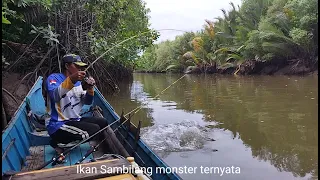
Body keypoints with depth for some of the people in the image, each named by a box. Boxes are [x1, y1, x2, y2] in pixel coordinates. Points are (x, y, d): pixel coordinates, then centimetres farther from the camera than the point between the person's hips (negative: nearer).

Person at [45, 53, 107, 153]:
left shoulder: (78, 82, 14)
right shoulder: (54, 77, -8)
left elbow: (87, 102, 9)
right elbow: (55, 96, -29)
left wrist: (90, 88, -10)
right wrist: (71, 80, -42)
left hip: (75, 120, 8)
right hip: (58, 125, -8)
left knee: (103, 122, 1)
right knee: (94, 130, -21)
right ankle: (58, 143, -5)